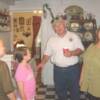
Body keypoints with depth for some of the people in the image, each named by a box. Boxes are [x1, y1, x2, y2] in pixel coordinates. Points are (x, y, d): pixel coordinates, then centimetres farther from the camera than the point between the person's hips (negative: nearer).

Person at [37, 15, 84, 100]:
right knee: (60, 90, 16)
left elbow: (80, 49, -4)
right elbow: (47, 53, 6)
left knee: (75, 90, 10)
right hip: (58, 70, 2)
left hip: (73, 69, -2)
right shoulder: (52, 39, 4)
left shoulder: (74, 36, -3)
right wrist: (42, 63, -10)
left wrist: (72, 53, -23)